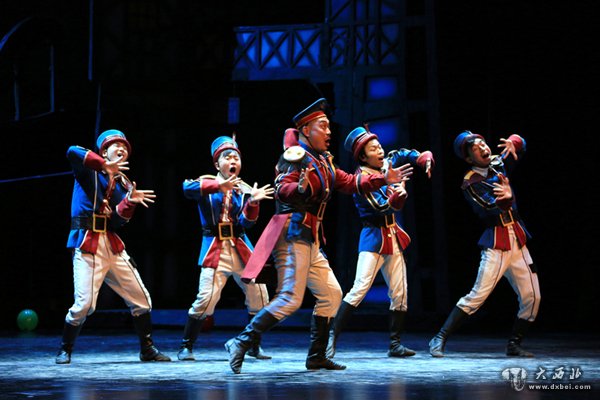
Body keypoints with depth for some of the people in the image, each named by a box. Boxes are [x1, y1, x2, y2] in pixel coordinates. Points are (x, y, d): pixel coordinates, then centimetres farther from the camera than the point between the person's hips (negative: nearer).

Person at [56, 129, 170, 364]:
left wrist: (130, 202, -15)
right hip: (87, 244, -6)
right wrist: (104, 165, -23)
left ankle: (147, 350, 18)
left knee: (141, 298, 5)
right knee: (85, 303, -16)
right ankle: (65, 351, 6)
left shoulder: (123, 184, 15)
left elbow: (117, 221, 2)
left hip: (113, 245, 6)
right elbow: (72, 152, -23)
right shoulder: (88, 170, 1)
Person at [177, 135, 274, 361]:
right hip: (215, 249, -4)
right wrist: (218, 186, -35)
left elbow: (247, 222, -3)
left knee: (259, 296, 1)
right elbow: (187, 188, -23)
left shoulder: (244, 189, 10)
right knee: (206, 298, -15)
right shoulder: (207, 184, 1)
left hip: (241, 249, 4)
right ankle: (186, 347, 0)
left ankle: (254, 346, 19)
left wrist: (253, 202, -23)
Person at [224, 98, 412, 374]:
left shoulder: (323, 161, 17)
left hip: (310, 239, 10)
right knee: (291, 298, -17)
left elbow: (349, 183, 24)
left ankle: (316, 357, 16)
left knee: (330, 294, 11)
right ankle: (241, 343, -16)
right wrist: (300, 188, -46)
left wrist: (383, 179, 22)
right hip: (293, 234, -10)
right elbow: (282, 190, -25)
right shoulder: (296, 156, -11)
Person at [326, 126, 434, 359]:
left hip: (394, 239, 7)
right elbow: (382, 207, -21)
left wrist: (426, 160, -7)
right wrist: (398, 195, -41)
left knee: (399, 293, 7)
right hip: (373, 237, -7)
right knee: (360, 288, -19)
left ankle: (395, 344, 14)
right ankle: (332, 337, -18)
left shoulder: (390, 162, 5)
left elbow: (410, 155, 15)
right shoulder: (363, 179, -14)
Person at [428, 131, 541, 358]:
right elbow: (492, 210, -19)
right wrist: (508, 198, -41)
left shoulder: (498, 164, 9)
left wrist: (513, 143, -11)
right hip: (496, 244, -6)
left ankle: (514, 345, 16)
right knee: (477, 296, -14)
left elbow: (519, 144, 14)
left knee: (532, 298, 3)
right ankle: (440, 340, -9)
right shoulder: (470, 183, -7)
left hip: (518, 241, 6)